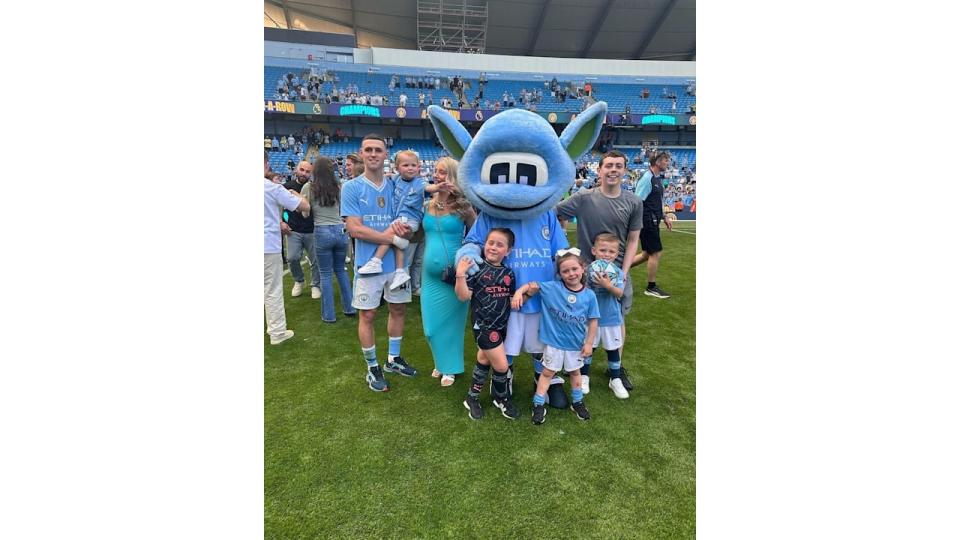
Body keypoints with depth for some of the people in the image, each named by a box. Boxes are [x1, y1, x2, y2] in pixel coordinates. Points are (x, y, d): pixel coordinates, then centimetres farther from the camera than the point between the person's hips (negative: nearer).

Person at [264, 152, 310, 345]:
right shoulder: (273, 188, -13)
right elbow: (305, 206, -12)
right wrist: (294, 194, 7)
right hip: (269, 246, -5)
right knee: (273, 292, 4)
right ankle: (277, 333, 12)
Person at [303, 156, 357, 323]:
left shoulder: (308, 187, -4)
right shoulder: (338, 187, 5)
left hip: (322, 232, -3)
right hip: (340, 230, 3)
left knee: (326, 274, 6)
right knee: (340, 270, 19)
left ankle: (329, 315, 12)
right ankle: (349, 308, 22)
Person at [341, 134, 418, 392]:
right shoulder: (351, 188, -6)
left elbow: (409, 220, 7)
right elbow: (354, 229, -14)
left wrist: (404, 229, -17)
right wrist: (389, 236, -19)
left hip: (397, 260, 4)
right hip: (368, 262, -4)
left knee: (398, 309, 14)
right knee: (367, 315, 5)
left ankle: (393, 359, 34)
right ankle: (372, 367, 24)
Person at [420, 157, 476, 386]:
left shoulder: (463, 206, -8)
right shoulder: (428, 204, 5)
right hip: (430, 274, 4)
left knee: (450, 320, 9)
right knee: (432, 322, 11)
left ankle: (450, 367, 29)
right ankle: (441, 362, 36)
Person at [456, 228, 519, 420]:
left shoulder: (509, 274, 4)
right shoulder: (477, 269, -10)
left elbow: (513, 299, 12)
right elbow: (463, 296, -14)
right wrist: (460, 274, -26)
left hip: (501, 325, 6)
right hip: (483, 325, -6)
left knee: (484, 360, 19)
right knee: (501, 365, -3)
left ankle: (472, 398, 37)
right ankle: (502, 398, 25)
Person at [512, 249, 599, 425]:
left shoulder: (589, 295, -12)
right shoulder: (552, 288, -15)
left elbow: (593, 321, -6)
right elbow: (533, 285, -10)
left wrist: (589, 343, -4)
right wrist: (519, 292, -28)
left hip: (576, 343, 2)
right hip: (554, 341, -2)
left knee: (575, 372, 23)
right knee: (548, 372, 12)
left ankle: (578, 402, 43)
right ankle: (538, 405, 25)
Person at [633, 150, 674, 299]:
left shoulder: (658, 178, 14)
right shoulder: (647, 178, -15)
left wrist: (664, 218, 20)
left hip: (653, 221, 9)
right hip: (647, 221, -9)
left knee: (647, 254, 14)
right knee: (655, 253, -2)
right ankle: (651, 287, 11)